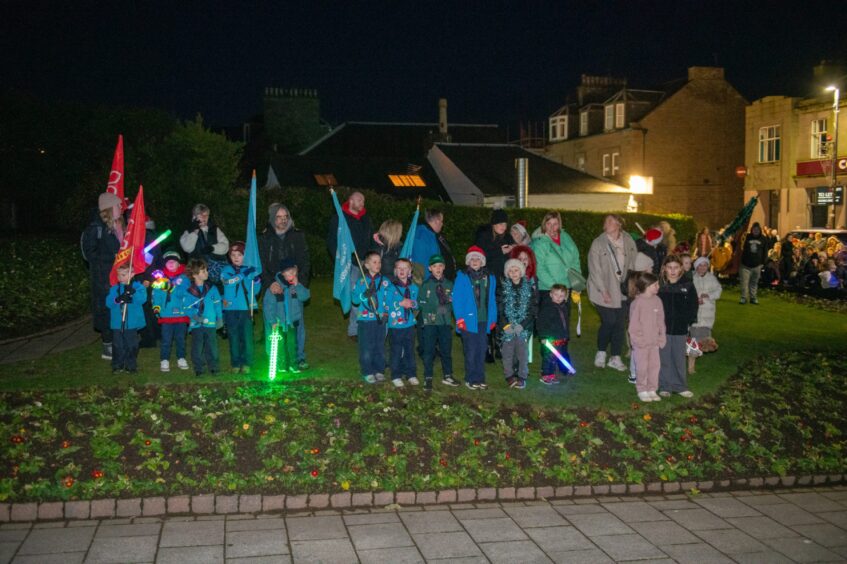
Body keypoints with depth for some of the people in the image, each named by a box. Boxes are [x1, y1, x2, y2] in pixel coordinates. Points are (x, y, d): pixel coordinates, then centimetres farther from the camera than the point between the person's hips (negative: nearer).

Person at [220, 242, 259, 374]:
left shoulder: (250, 269, 8)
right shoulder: (226, 270, 6)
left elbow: (255, 291, 7)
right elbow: (227, 280, -16)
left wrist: (255, 279, -11)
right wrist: (243, 274, -25)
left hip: (246, 308, 0)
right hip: (231, 309, 0)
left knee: (247, 336, -3)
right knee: (234, 337, 5)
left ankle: (246, 364, 3)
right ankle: (235, 364, 12)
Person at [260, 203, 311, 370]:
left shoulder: (298, 236, 9)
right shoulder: (264, 238, 8)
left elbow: (305, 261, 6)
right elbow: (261, 264, 3)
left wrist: (299, 281, -8)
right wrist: (270, 283, -12)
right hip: (273, 287, 0)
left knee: (298, 322, -3)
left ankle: (300, 358, 5)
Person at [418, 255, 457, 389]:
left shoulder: (449, 285, 9)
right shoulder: (425, 285, 2)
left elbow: (453, 302, 12)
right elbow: (421, 303, -3)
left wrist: (449, 302, -10)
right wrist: (434, 307, -13)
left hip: (445, 321, 2)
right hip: (429, 322, -2)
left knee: (446, 350, 7)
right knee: (429, 351, 1)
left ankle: (447, 376, 20)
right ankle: (428, 378, 8)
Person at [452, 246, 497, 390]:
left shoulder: (489, 278, 10)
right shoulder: (462, 277, -2)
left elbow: (492, 300, 12)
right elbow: (457, 299, -5)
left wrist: (493, 318, 6)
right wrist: (460, 319, -10)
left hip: (484, 321, 4)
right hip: (469, 320, -4)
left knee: (481, 351, 8)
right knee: (471, 351, -1)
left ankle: (480, 379, 17)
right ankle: (471, 379, 9)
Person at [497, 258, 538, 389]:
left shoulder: (530, 287, 4)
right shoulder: (502, 287, 3)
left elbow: (533, 309, 1)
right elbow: (499, 308, -2)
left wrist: (522, 325, -10)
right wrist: (505, 325, -14)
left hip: (524, 327, 0)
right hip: (507, 327, 0)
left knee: (523, 351, -7)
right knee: (508, 352, -6)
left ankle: (522, 377, 2)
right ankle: (509, 376, 5)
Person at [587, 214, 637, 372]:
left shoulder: (628, 242, 3)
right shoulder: (598, 243, -7)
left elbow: (633, 265, 10)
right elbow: (595, 270, -9)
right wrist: (603, 291, -12)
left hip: (622, 289, 4)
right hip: (604, 290, -4)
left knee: (620, 323, 3)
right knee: (609, 321, -10)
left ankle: (615, 357, 16)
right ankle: (601, 352, 13)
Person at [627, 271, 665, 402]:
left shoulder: (657, 301, 3)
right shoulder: (637, 302, -13)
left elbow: (661, 321, 9)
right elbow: (633, 324, -11)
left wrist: (662, 338, 4)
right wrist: (638, 339, -13)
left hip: (654, 342, 5)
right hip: (641, 343, -5)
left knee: (654, 365, 9)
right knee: (642, 367, 2)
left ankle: (652, 390, 19)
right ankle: (642, 391, 14)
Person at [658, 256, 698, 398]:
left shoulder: (688, 286, 1)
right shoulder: (659, 286, -2)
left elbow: (693, 307, 5)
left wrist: (691, 323, -2)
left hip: (680, 329, 1)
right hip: (662, 329, -1)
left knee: (679, 359, 9)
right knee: (664, 358, 7)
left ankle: (680, 386, 21)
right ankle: (665, 386, 18)